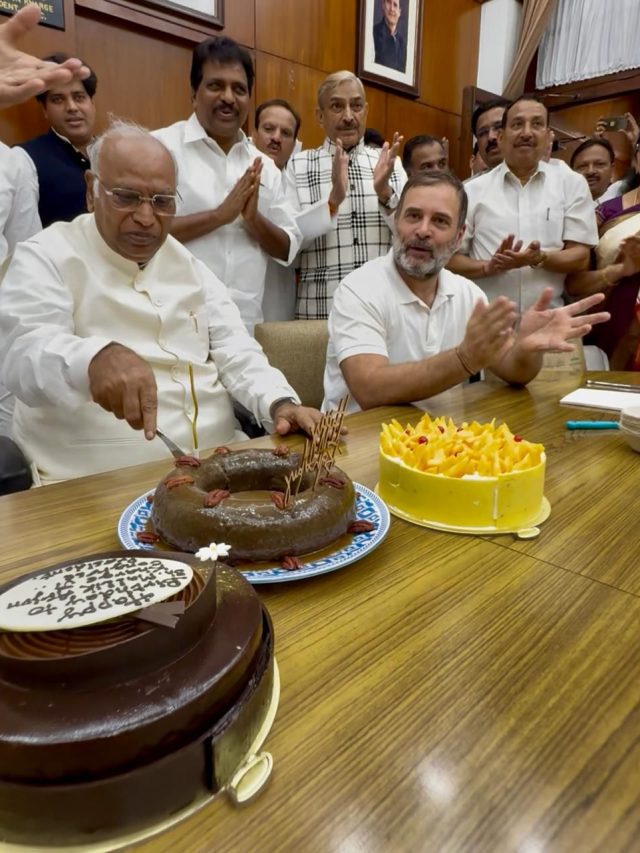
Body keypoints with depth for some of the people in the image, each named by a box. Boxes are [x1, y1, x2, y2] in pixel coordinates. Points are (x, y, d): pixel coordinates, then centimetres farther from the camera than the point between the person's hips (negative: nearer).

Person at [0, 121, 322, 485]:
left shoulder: (186, 261, 15)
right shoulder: (46, 257, -1)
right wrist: (96, 358, -40)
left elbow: (234, 351, 10)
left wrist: (280, 403, -10)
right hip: (103, 480, -4)